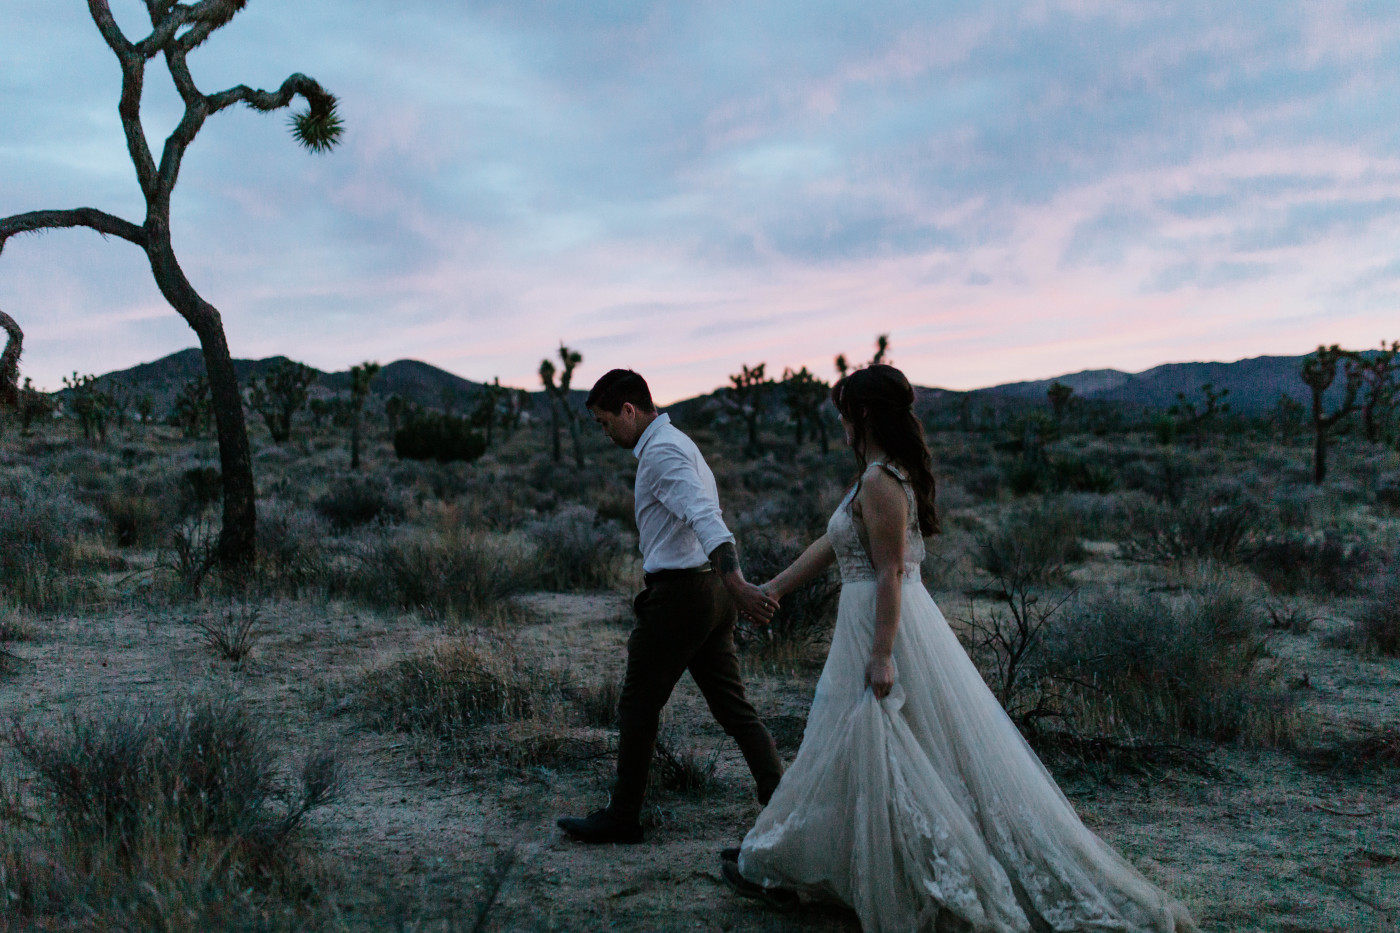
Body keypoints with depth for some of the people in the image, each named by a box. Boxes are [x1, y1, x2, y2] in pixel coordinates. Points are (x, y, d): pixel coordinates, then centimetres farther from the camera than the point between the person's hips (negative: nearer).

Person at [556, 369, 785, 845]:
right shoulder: (678, 442, 18)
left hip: (678, 593, -10)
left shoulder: (661, 452, -14)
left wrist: (736, 583, -40)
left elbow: (706, 519, -29)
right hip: (708, 590, 10)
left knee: (637, 708, 3)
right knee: (734, 707, 11)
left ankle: (622, 819, 14)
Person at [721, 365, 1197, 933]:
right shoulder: (886, 474, 12)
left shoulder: (880, 483, -18)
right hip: (892, 620, 10)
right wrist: (770, 590, 21)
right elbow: (831, 545, 18)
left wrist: (882, 655, -23)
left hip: (882, 625, -10)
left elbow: (890, 573, -22)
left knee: (860, 755, 3)